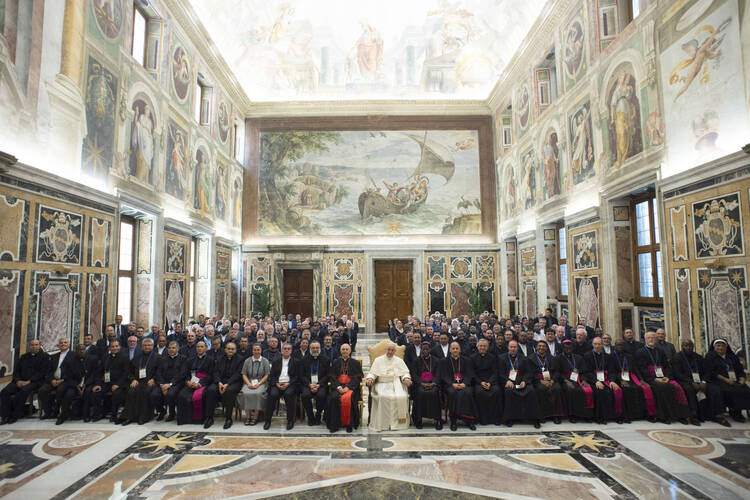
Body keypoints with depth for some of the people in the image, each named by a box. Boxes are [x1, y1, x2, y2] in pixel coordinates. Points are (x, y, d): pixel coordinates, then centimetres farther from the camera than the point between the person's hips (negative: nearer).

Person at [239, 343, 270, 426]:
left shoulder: (265, 361, 4)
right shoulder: (247, 361, 9)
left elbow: (267, 375, 1)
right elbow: (244, 374, 7)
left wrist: (258, 384, -12)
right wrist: (248, 383, -10)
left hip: (261, 383, -2)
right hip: (249, 382, 2)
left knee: (257, 393, -32)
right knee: (246, 393, -30)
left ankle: (255, 417, -21)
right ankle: (247, 417, -19)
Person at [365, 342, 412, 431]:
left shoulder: (399, 361, 17)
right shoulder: (378, 360, 15)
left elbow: (405, 373, 10)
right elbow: (372, 373, 9)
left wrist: (406, 379, -12)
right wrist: (369, 378, -13)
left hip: (396, 384, 1)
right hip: (382, 384, -1)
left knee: (401, 397, -30)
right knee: (382, 397, -33)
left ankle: (397, 422, -19)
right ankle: (383, 423, -23)